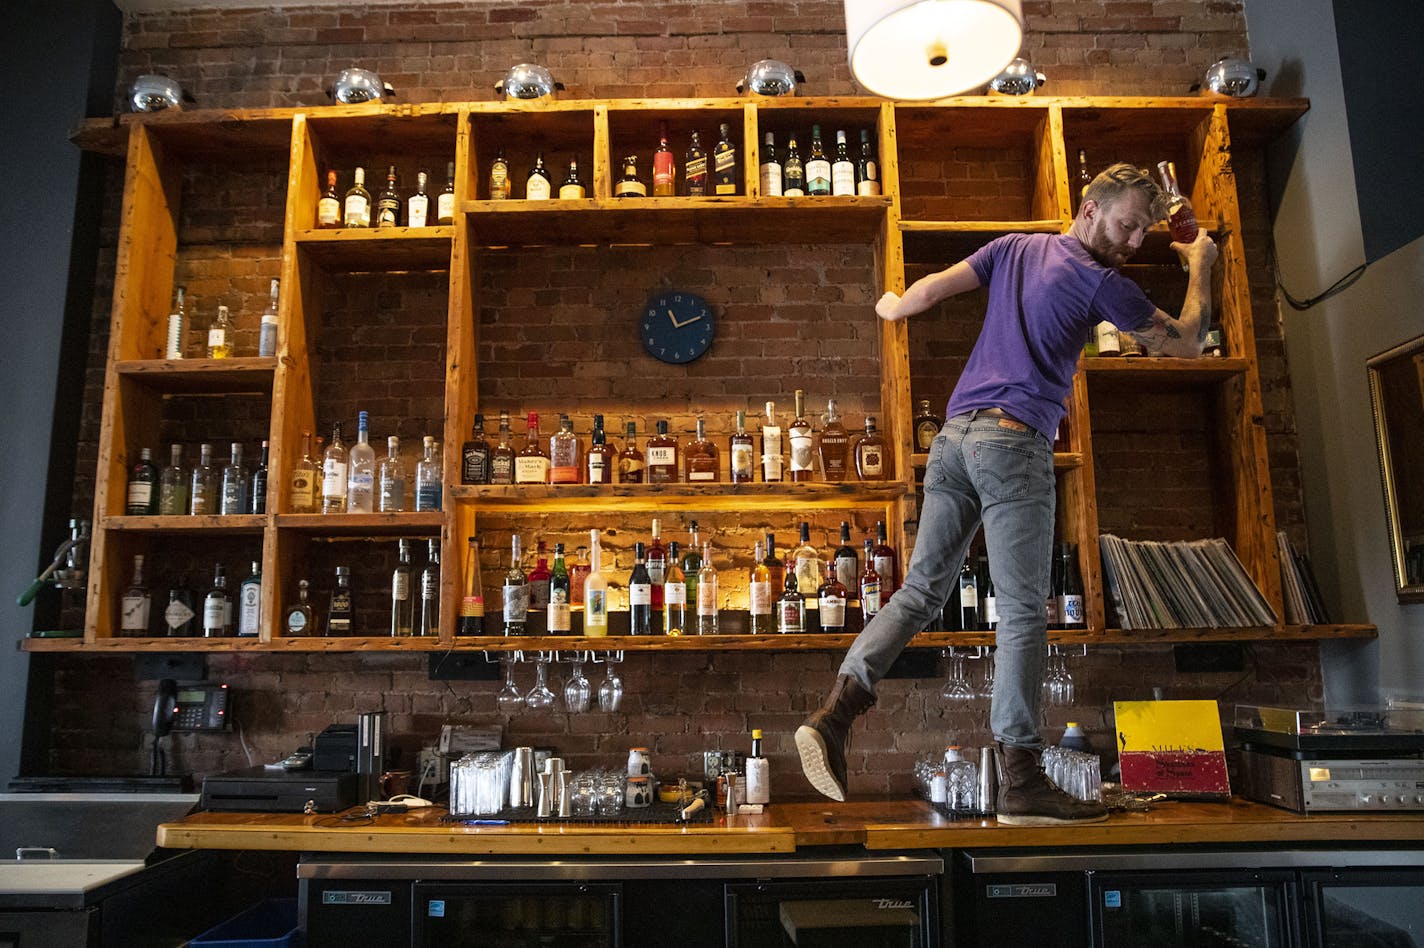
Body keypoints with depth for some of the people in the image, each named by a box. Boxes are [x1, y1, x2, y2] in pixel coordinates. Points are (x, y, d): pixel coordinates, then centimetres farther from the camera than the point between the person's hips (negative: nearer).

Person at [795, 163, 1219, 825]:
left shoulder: (1014, 247, 18)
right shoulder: (1101, 282, 3)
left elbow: (929, 289, 13)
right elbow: (1187, 343, 14)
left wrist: (893, 307, 35)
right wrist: (1200, 267, 30)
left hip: (954, 436, 6)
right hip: (1015, 442, -6)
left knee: (920, 591, 4)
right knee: (1024, 613, -6)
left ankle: (835, 710, -8)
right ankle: (1020, 781, -5)